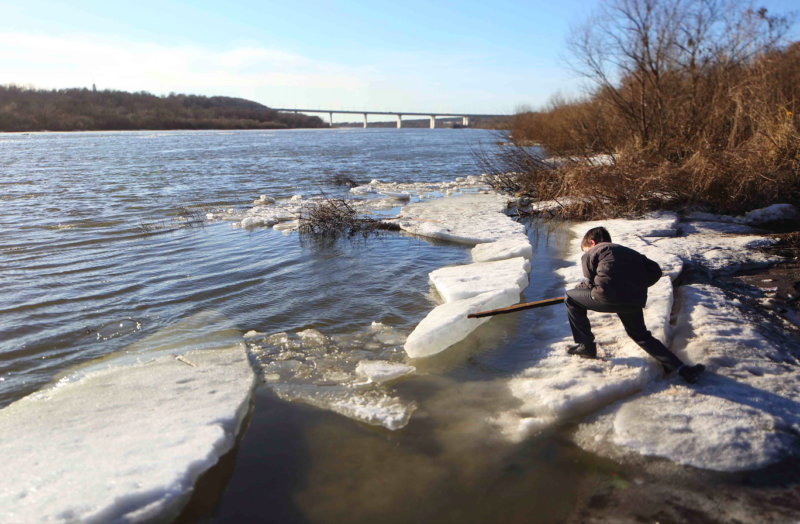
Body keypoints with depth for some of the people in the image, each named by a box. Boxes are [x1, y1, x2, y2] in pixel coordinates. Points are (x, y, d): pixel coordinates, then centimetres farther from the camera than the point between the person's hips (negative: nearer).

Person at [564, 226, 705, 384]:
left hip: (609, 297, -6)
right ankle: (683, 369, 20)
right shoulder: (630, 252, 31)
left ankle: (586, 346, 21)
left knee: (571, 298, 18)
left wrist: (580, 286, 34)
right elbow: (655, 271, 23)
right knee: (641, 335, 29)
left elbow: (592, 281, 12)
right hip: (635, 302, 6)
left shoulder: (590, 254, 15)